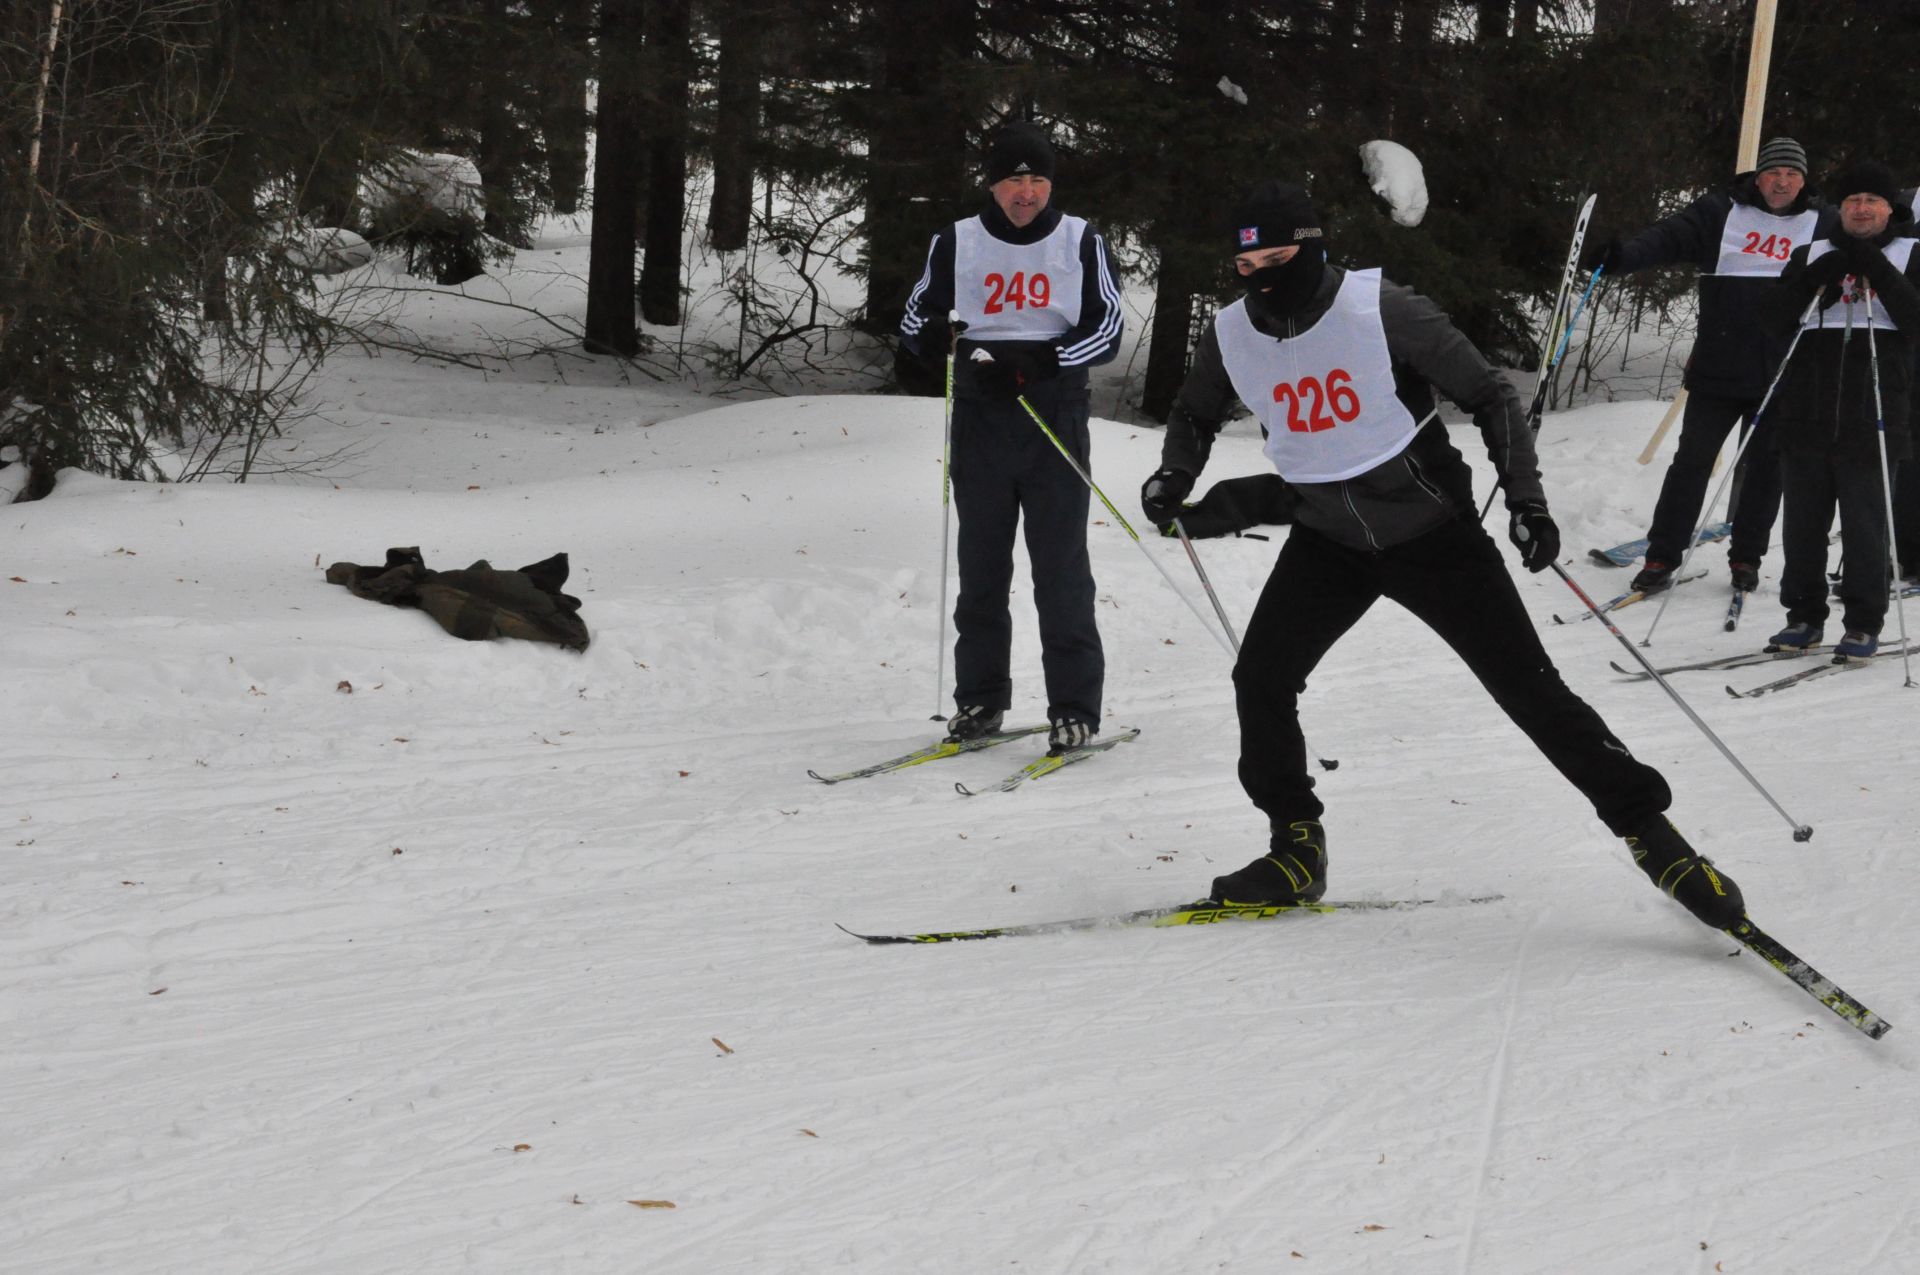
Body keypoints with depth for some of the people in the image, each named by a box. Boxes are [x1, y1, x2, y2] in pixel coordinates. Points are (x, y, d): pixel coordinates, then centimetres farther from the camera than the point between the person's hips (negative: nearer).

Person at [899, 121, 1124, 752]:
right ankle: (980, 699, 16)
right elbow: (916, 320, 11)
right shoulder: (957, 243, 5)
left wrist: (1040, 361, -16)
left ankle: (1075, 706, 0)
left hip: (1056, 420, -2)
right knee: (981, 565, 6)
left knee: (1061, 569, -4)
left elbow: (1106, 327, -1)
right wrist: (940, 337, -14)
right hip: (980, 421, 2)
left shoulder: (1081, 242, 3)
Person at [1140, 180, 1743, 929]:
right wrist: (1175, 478, -6)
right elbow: (1196, 415, 14)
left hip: (1431, 530, -4)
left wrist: (1526, 500, -21)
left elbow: (1489, 396, -14)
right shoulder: (1232, 337, -9)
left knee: (1530, 687, -7)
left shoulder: (1379, 310, -22)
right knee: (1260, 679, -7)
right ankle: (1296, 851, 10)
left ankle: (1650, 832, 2)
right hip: (1330, 539, 4)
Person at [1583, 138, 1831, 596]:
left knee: (1765, 467, 8)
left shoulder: (1822, 225, 8)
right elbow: (1668, 238, -8)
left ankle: (1746, 557, 21)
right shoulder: (1722, 213, 2)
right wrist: (1622, 257, -25)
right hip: (1718, 367, -1)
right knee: (1692, 460, 0)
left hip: (1782, 375, 1)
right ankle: (1662, 555, 7)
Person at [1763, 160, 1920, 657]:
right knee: (1803, 521, 7)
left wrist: (1878, 272, -15)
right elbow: (1776, 318, 6)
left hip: (1869, 419, -3)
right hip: (1807, 415, 3)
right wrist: (1815, 279, -9)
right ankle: (1803, 615, 17)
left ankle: (1864, 624, 3)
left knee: (1864, 523, -4)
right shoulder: (1811, 255, 15)